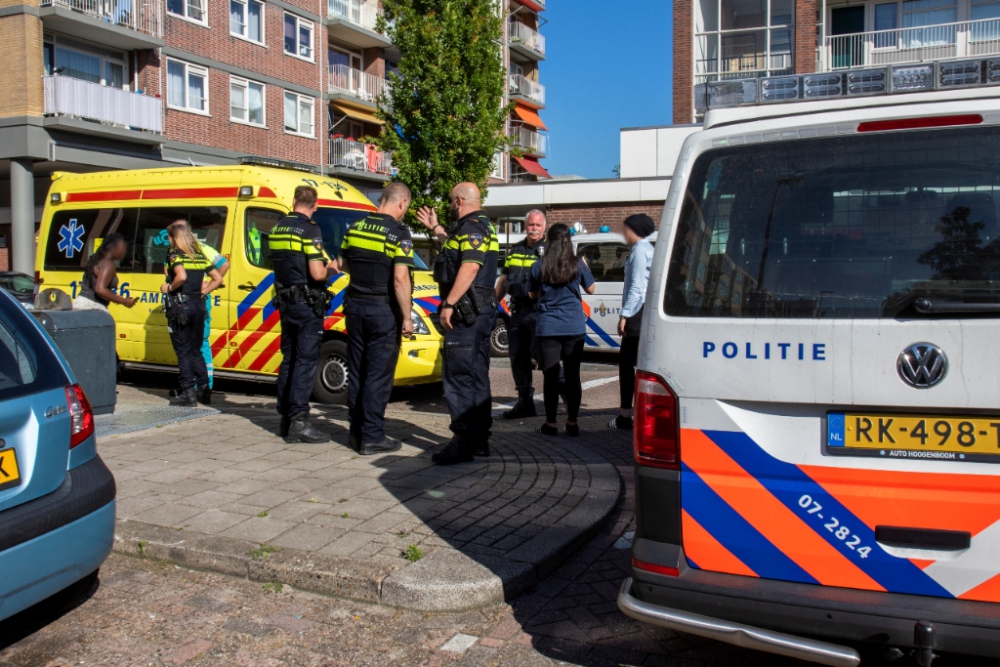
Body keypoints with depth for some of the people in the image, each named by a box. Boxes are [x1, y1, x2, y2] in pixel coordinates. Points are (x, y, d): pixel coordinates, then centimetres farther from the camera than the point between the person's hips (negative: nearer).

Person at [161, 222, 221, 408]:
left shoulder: (175, 254, -7)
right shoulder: (199, 255, 13)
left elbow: (181, 276, -25)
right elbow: (217, 278, 14)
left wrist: (169, 288, -10)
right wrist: (203, 290, 13)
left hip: (180, 305, -6)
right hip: (198, 304, 6)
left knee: (183, 351, -1)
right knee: (195, 350, 15)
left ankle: (188, 393, -2)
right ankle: (204, 388, 13)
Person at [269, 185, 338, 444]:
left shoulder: (277, 229, 10)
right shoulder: (309, 230, -14)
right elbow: (317, 274, -21)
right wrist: (329, 269, 1)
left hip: (286, 302, 8)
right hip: (307, 303, -8)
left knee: (288, 360, 14)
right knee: (306, 361, -6)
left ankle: (285, 417, 19)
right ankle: (298, 421, -8)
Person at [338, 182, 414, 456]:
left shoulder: (355, 228, 7)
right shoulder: (398, 233, -13)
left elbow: (344, 265, 16)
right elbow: (400, 279, -20)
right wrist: (407, 317, -15)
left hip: (355, 306, 6)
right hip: (383, 309, -6)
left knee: (356, 372, 13)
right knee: (378, 376, -1)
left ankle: (357, 432, 21)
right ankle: (372, 437, 2)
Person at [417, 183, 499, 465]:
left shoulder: (472, 228, -13)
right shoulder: (478, 227, 20)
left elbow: (469, 267, -24)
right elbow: (457, 250, 37)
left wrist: (448, 304, -25)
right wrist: (435, 227, 43)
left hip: (467, 313, -11)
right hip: (480, 313, 11)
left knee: (458, 377, -11)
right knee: (476, 377, 14)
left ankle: (463, 443, -11)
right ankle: (479, 439, 20)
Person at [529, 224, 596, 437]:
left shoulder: (539, 267, -2)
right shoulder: (578, 265, -3)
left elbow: (534, 294, 11)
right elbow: (590, 289, 12)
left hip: (548, 329, 0)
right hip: (574, 328, 1)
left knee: (551, 376, 3)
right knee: (573, 375, 6)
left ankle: (550, 424, 6)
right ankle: (572, 423, 10)